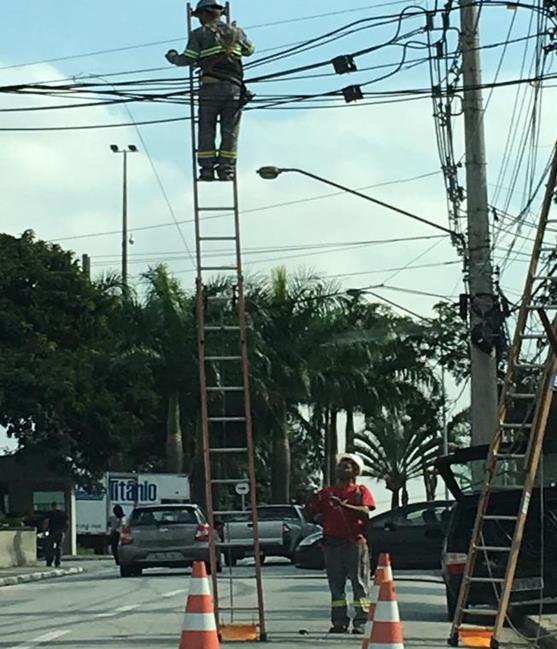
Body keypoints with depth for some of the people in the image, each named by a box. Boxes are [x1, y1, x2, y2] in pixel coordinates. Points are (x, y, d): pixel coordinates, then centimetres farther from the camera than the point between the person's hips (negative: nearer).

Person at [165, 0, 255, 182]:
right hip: (233, 88, 2)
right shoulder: (236, 31, 14)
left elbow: (187, 60, -1)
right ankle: (226, 169, 0)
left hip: (210, 87, -2)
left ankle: (207, 169, -1)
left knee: (206, 131, 4)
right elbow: (249, 50, 28)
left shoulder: (199, 34, 4)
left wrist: (172, 57, 19)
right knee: (229, 131, 5)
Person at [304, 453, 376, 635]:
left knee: (359, 583, -4)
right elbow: (309, 516, 15)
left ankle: (360, 622, -4)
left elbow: (365, 511, -12)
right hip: (332, 543, 4)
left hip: (355, 542, -4)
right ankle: (339, 622, 7)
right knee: (336, 585, 4)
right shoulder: (326, 493, 16)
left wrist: (344, 505, -26)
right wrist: (311, 504, -6)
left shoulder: (361, 491, 7)